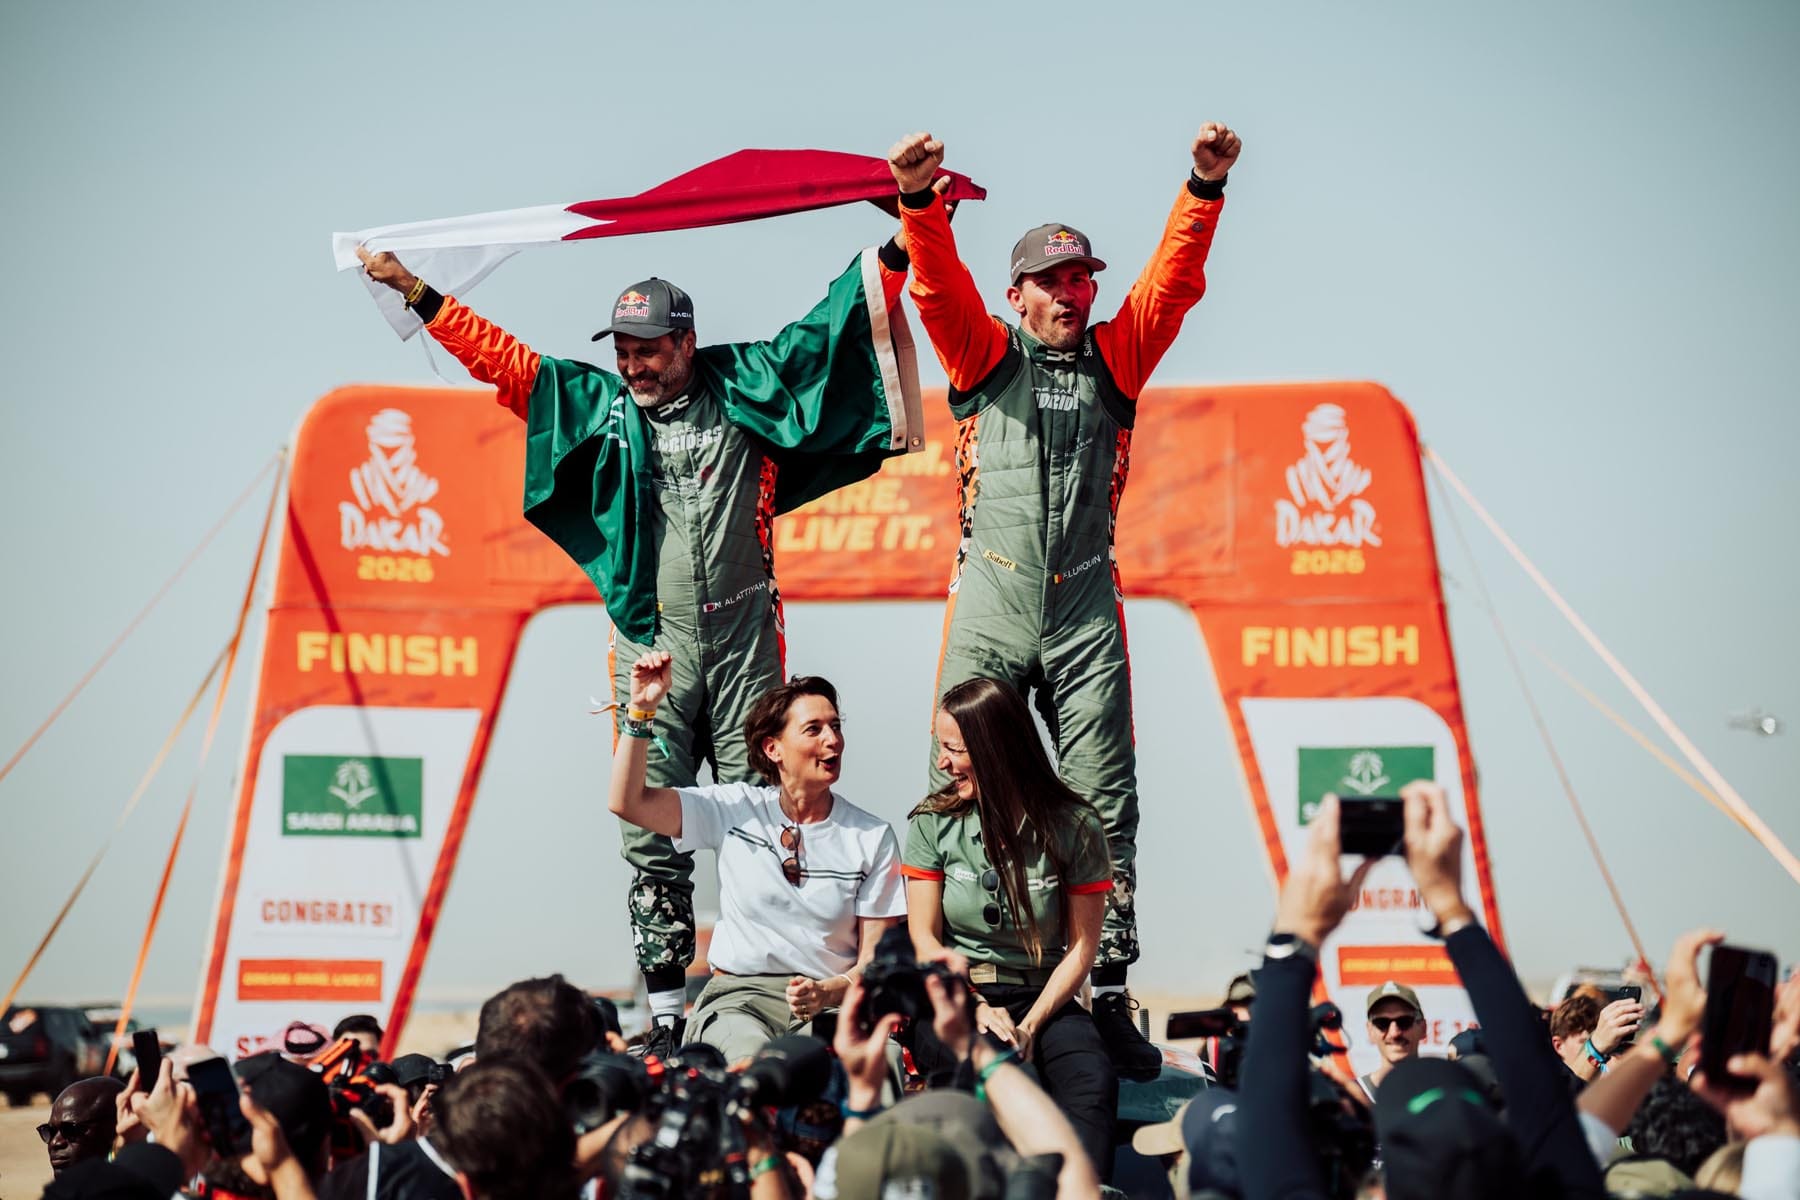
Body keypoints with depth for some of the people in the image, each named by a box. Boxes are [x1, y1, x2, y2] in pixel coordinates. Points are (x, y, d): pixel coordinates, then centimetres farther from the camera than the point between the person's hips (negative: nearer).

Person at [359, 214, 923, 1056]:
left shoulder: (742, 385, 5)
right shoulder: (597, 403, 8)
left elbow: (825, 329, 8)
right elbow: (497, 357, 11)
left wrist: (896, 254, 5)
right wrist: (414, 292, 9)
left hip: (742, 633, -1)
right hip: (652, 642, 1)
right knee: (653, 830, -1)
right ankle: (665, 1010, 2)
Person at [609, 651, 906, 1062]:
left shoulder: (873, 837, 6)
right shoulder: (736, 810, 6)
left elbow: (876, 958, 3)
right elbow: (628, 803, -3)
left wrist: (828, 992, -19)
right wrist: (642, 710, -11)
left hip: (831, 1000, 1)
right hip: (739, 994, -1)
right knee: (751, 1058, -38)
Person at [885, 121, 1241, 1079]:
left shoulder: (1114, 359, 12)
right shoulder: (986, 354, 8)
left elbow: (1173, 280, 1)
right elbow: (939, 287, -7)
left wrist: (1205, 188, -13)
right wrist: (919, 201, -25)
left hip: (1085, 612, 1)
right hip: (989, 604, -1)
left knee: (1104, 802, -2)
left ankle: (1108, 992, 0)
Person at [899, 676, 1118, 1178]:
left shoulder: (1076, 828, -1)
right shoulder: (932, 824, 3)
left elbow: (1082, 947, 0)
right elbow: (925, 940, 2)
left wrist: (1031, 1025, -14)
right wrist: (978, 1010, -14)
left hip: (1041, 997, 0)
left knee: (1092, 1078, -32)